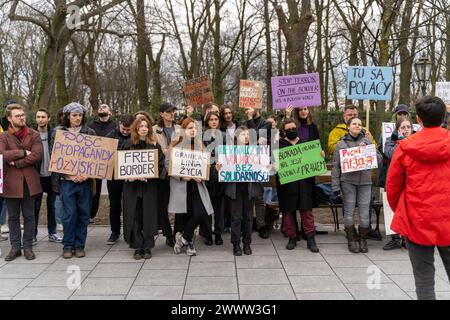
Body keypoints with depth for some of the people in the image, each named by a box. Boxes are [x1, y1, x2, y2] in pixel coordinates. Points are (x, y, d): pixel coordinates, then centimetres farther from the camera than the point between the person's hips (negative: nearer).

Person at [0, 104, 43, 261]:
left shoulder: (34, 135, 3)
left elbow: (37, 155, -11)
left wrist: (17, 162, -13)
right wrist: (23, 152, -15)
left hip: (29, 181, 0)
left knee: (29, 216, 7)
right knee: (13, 217, 9)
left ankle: (28, 246, 18)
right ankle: (15, 247, 19)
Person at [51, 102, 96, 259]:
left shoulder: (90, 133, 7)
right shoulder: (58, 133, 4)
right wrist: (70, 175, -11)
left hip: (85, 180, 2)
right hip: (66, 180, -1)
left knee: (83, 213, 6)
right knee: (69, 214, -1)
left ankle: (80, 245, 18)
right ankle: (68, 245, 14)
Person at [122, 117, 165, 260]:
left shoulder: (154, 145, 5)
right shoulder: (128, 145, 7)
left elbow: (160, 165, 0)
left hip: (150, 185, 0)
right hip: (132, 185, 1)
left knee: (148, 216, 1)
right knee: (134, 217, 1)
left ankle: (147, 247, 10)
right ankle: (137, 247, 10)